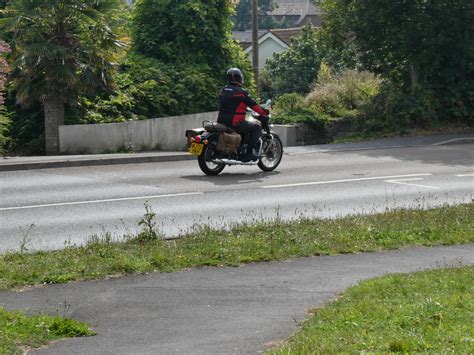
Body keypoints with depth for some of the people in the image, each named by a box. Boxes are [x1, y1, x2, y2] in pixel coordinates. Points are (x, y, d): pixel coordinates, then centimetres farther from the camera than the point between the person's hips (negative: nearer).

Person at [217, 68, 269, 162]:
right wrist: (264, 113, 7)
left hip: (221, 121, 8)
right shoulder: (241, 92, -11)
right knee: (257, 128, 0)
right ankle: (248, 153, -8)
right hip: (235, 122, -8)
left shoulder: (223, 90, 11)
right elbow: (253, 105, -7)